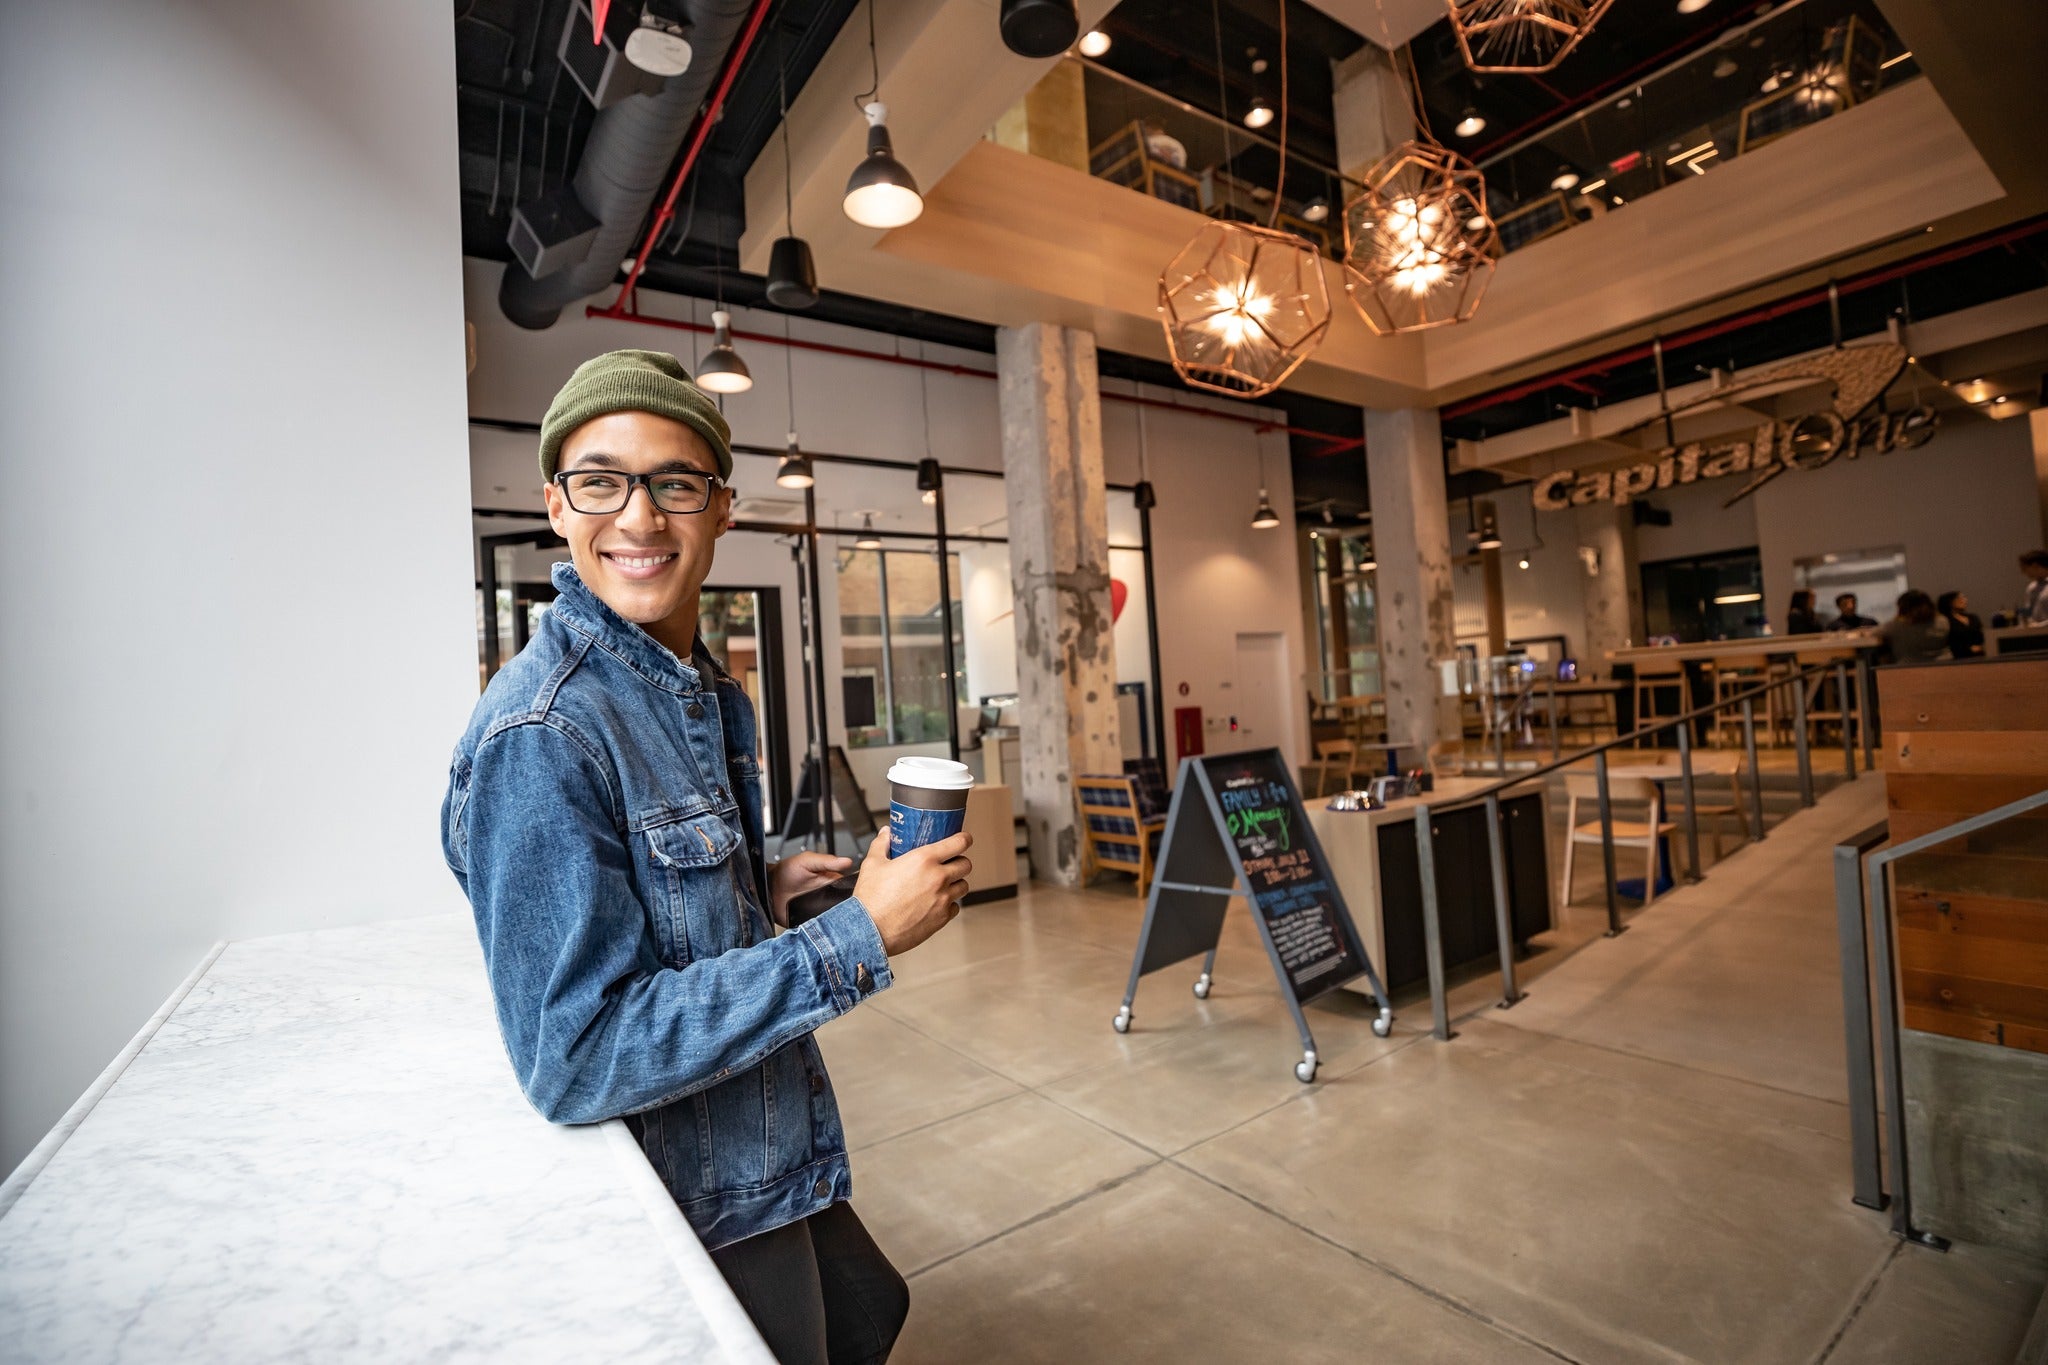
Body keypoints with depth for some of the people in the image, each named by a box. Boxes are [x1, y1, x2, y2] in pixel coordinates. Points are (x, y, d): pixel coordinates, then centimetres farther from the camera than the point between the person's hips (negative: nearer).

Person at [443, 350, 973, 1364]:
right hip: (701, 1213, -8)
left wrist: (764, 888, -2)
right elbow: (576, 1059, -28)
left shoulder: (706, 688, 2)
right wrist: (862, 938, -28)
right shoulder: (540, 735, -27)